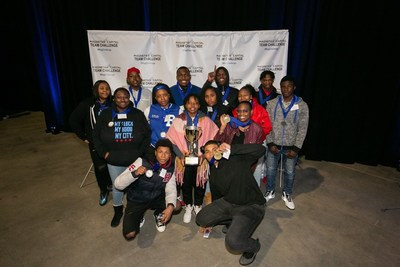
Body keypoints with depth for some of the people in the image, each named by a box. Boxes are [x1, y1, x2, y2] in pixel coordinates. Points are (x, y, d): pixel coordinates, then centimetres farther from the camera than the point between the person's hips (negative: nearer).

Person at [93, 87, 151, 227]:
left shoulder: (138, 114, -4)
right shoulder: (106, 114, -2)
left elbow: (148, 134, -1)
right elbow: (96, 135, 5)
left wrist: (141, 152, -6)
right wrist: (103, 152, -3)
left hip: (134, 160, -1)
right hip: (114, 161, 1)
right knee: (117, 187, 15)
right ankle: (118, 211, 40)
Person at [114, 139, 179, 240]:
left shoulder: (171, 168, -12)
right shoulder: (142, 161, -25)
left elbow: (171, 189, -15)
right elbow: (118, 184, -25)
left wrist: (170, 206, -35)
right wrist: (135, 173, -43)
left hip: (156, 198, 3)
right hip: (136, 200, -3)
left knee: (177, 206, -22)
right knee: (130, 235, -19)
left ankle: (159, 215, 12)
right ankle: (139, 217, 17)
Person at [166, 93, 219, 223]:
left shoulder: (206, 120, 0)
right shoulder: (178, 120, -2)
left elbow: (213, 138, -2)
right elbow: (171, 139, -4)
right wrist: (180, 154, -12)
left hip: (201, 159, 0)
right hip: (184, 159, 0)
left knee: (200, 183, 10)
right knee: (186, 183, 11)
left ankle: (198, 206, 35)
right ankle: (188, 207, 34)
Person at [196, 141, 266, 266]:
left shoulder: (237, 159, -17)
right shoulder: (213, 173, 5)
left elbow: (261, 149, -30)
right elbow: (216, 195, 18)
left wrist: (231, 148, -36)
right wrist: (211, 220, 27)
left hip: (251, 206, -7)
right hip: (228, 202, 8)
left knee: (232, 242, -27)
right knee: (201, 219, 1)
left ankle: (253, 246, 10)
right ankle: (235, 222, 20)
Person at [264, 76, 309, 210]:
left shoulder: (302, 105, -5)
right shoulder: (272, 103, -2)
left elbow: (302, 128, -5)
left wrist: (296, 148, -9)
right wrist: (270, 143, -8)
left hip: (291, 146, -1)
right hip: (274, 145, 1)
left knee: (289, 172, 11)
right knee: (270, 170, 11)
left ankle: (287, 194, 36)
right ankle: (270, 192, 35)